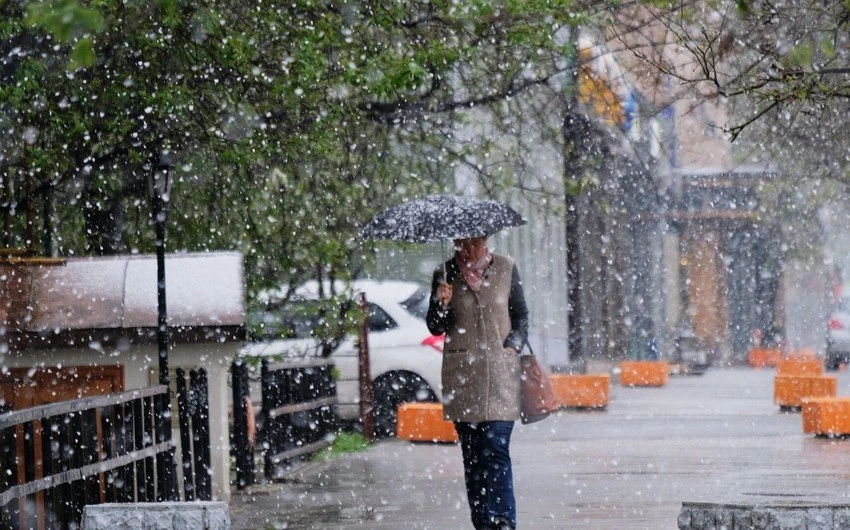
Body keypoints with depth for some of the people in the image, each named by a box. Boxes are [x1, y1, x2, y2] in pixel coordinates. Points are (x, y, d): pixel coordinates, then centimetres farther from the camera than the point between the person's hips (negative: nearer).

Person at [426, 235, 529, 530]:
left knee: (496, 447, -12)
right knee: (472, 452, 3)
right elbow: (436, 328, 4)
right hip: (462, 374, 1)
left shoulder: (506, 268, 5)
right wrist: (441, 304, -15)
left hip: (501, 371, -1)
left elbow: (521, 316, 14)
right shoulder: (446, 274, 4)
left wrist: (514, 345, -2)